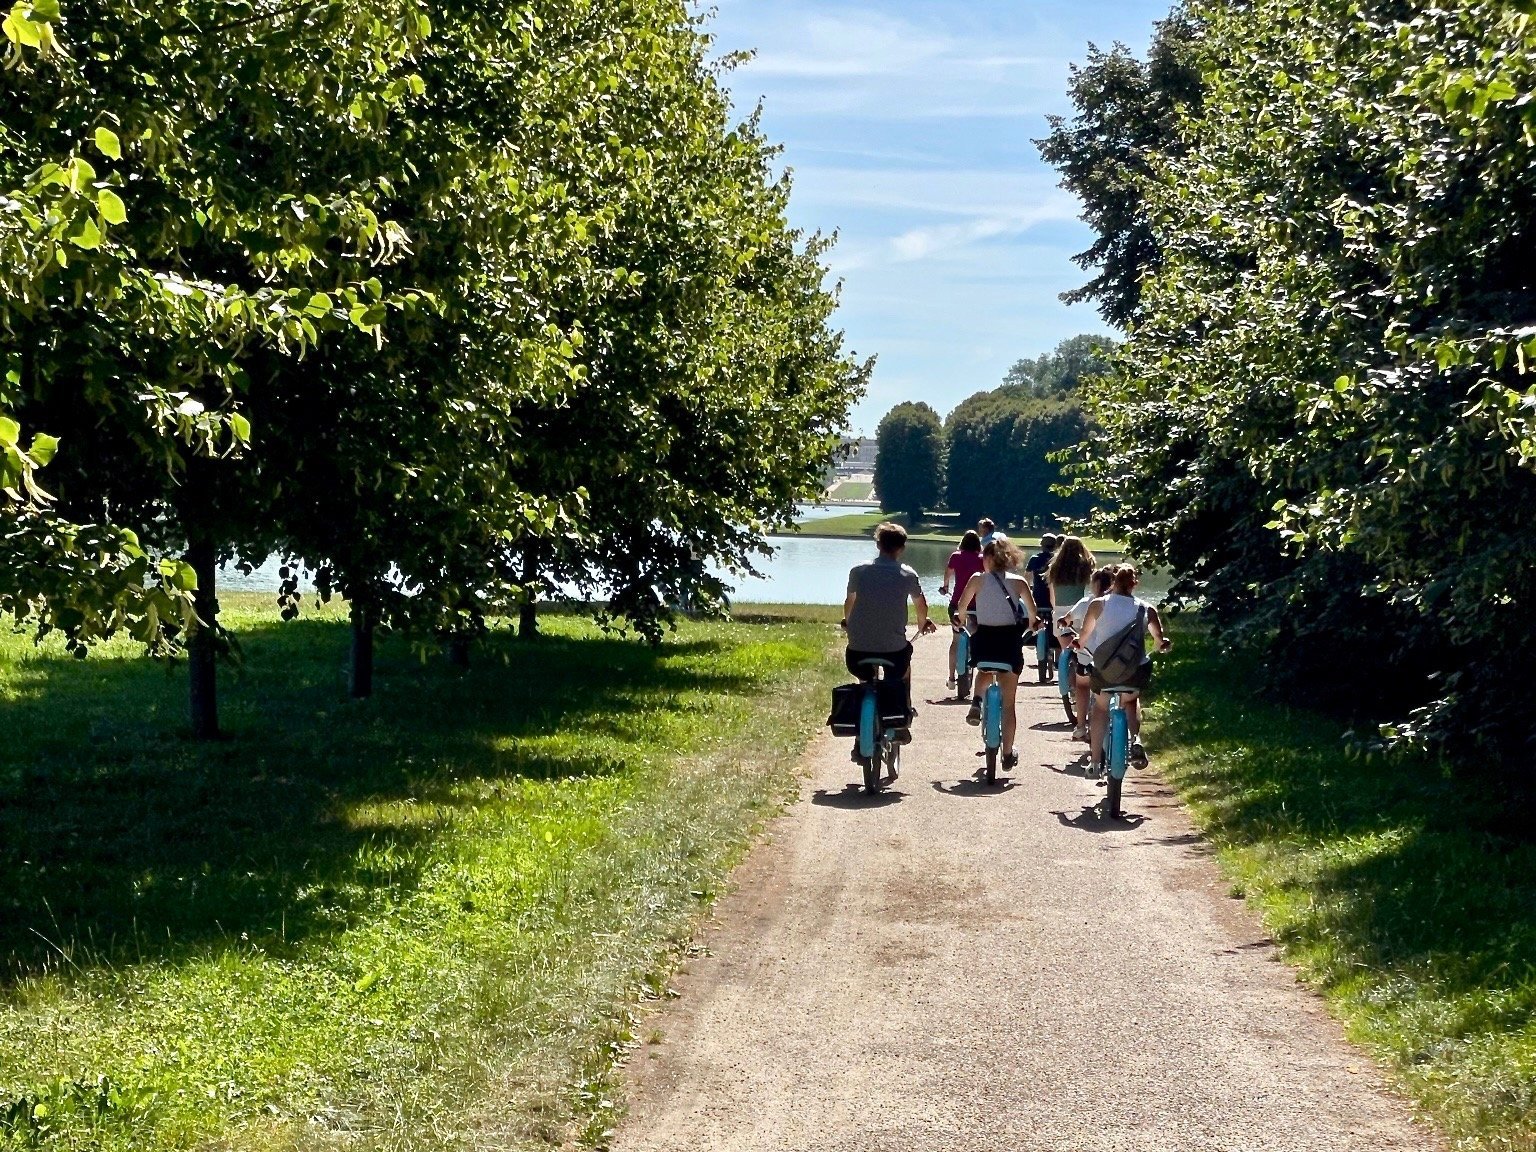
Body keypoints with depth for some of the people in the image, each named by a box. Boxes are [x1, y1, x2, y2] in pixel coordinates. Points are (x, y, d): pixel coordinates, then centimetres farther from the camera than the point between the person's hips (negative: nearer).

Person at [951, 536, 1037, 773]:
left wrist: (960, 619, 24)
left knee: (984, 670, 37)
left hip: (983, 640, 0)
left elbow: (961, 606, 2)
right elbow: (1033, 613, -5)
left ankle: (976, 702, 9)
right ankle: (1008, 753, 11)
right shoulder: (1019, 582, -2)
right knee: (1008, 703, 10)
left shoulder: (978, 579, -2)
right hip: (1010, 641, 0)